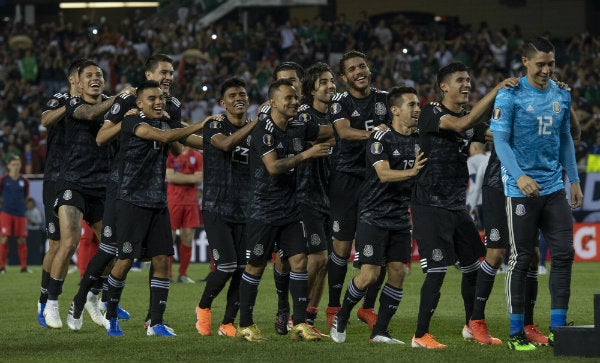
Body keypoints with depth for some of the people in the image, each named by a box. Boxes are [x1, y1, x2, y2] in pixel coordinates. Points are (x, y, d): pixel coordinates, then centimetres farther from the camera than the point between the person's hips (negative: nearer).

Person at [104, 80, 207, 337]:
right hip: (132, 202, -6)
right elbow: (163, 137, -24)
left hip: (158, 203, 6)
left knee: (162, 261, 0)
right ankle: (111, 316, 16)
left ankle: (156, 323, 4)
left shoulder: (166, 123, 13)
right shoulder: (132, 123, -11)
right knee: (125, 261, -3)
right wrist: (200, 125, -25)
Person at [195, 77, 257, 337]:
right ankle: (204, 307, 15)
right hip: (217, 208, -5)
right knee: (226, 267, -13)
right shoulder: (214, 126, -3)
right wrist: (255, 123, -29)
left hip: (246, 210, 5)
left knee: (243, 270, -1)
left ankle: (228, 323, 13)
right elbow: (226, 144, -25)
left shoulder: (257, 130, 11)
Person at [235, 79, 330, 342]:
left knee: (299, 261, -2)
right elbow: (273, 167, -24)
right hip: (263, 210, -6)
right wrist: (306, 154, -22)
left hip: (289, 210, 6)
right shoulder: (264, 131, -15)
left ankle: (299, 324, 0)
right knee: (256, 267, 1)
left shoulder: (298, 128, 7)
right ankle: (245, 325, 12)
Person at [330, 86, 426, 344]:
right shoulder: (381, 139, -11)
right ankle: (341, 318, 14)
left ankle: (380, 332, 7)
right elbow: (384, 174, -24)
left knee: (397, 273, -1)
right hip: (374, 216, -6)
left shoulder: (418, 140, 9)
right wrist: (411, 171, -39)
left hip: (401, 217, 6)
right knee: (369, 275, -10)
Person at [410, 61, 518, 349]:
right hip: (430, 206, -8)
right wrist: (496, 90, -28)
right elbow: (461, 124, -27)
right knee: (438, 269, -12)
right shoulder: (431, 113, -10)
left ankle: (472, 325, 29)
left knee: (474, 265, 11)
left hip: (457, 206, 8)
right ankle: (420, 335, -4)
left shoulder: (470, 120, 14)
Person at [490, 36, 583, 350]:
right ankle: (516, 333, 5)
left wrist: (574, 180, 14)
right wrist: (519, 176, -28)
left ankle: (557, 329, 7)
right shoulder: (510, 96, -8)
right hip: (521, 190, -5)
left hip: (554, 188, 5)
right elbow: (500, 140, -14)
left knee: (563, 254, 0)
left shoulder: (562, 95, 9)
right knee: (521, 258, -2)